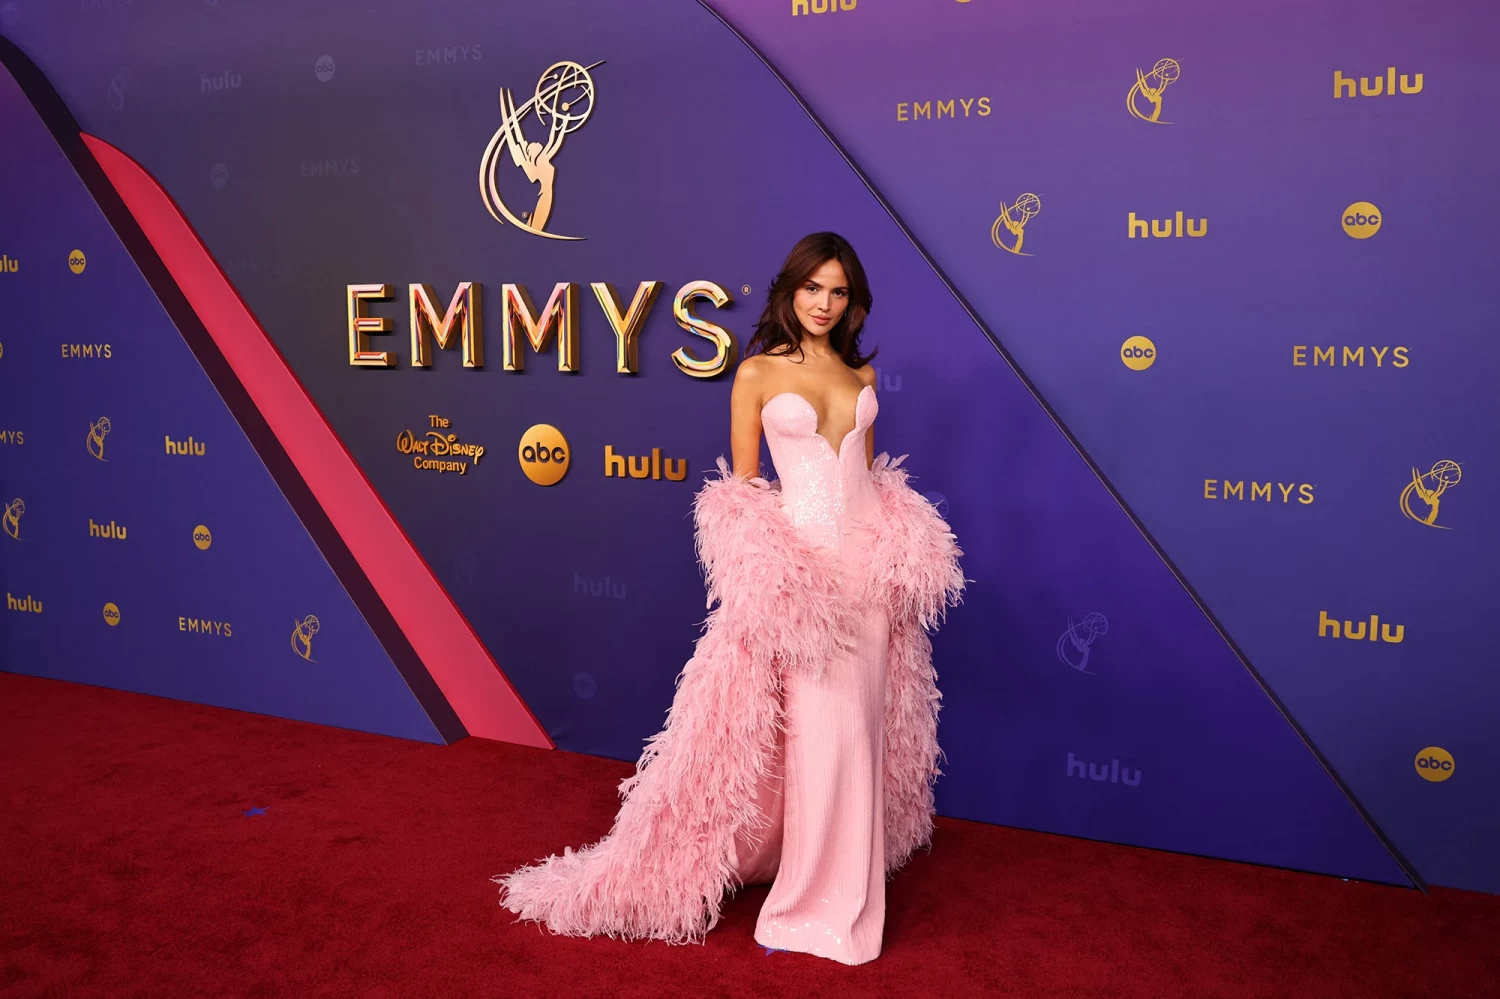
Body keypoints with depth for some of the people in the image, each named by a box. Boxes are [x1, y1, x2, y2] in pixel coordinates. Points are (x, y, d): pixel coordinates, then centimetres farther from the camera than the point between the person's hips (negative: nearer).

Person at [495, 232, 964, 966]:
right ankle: (816, 902, 14)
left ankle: (840, 869, 32)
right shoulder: (757, 373, -3)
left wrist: (901, 549, 5)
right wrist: (762, 570, -10)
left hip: (869, 564, 5)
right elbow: (740, 488, -2)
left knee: (864, 727, 12)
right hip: (802, 561, -5)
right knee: (825, 729, -4)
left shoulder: (861, 371, 11)